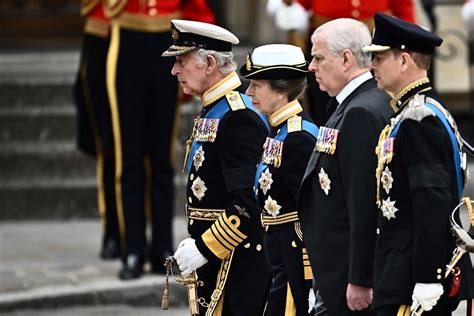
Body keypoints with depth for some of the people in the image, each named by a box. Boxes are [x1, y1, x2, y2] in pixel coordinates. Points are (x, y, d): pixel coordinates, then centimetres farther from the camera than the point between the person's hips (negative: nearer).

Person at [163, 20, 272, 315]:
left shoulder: (238, 118, -17)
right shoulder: (215, 112, 15)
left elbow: (250, 203, -23)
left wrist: (204, 248, -19)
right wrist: (197, 242, 15)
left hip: (235, 265, -10)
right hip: (215, 261, 10)